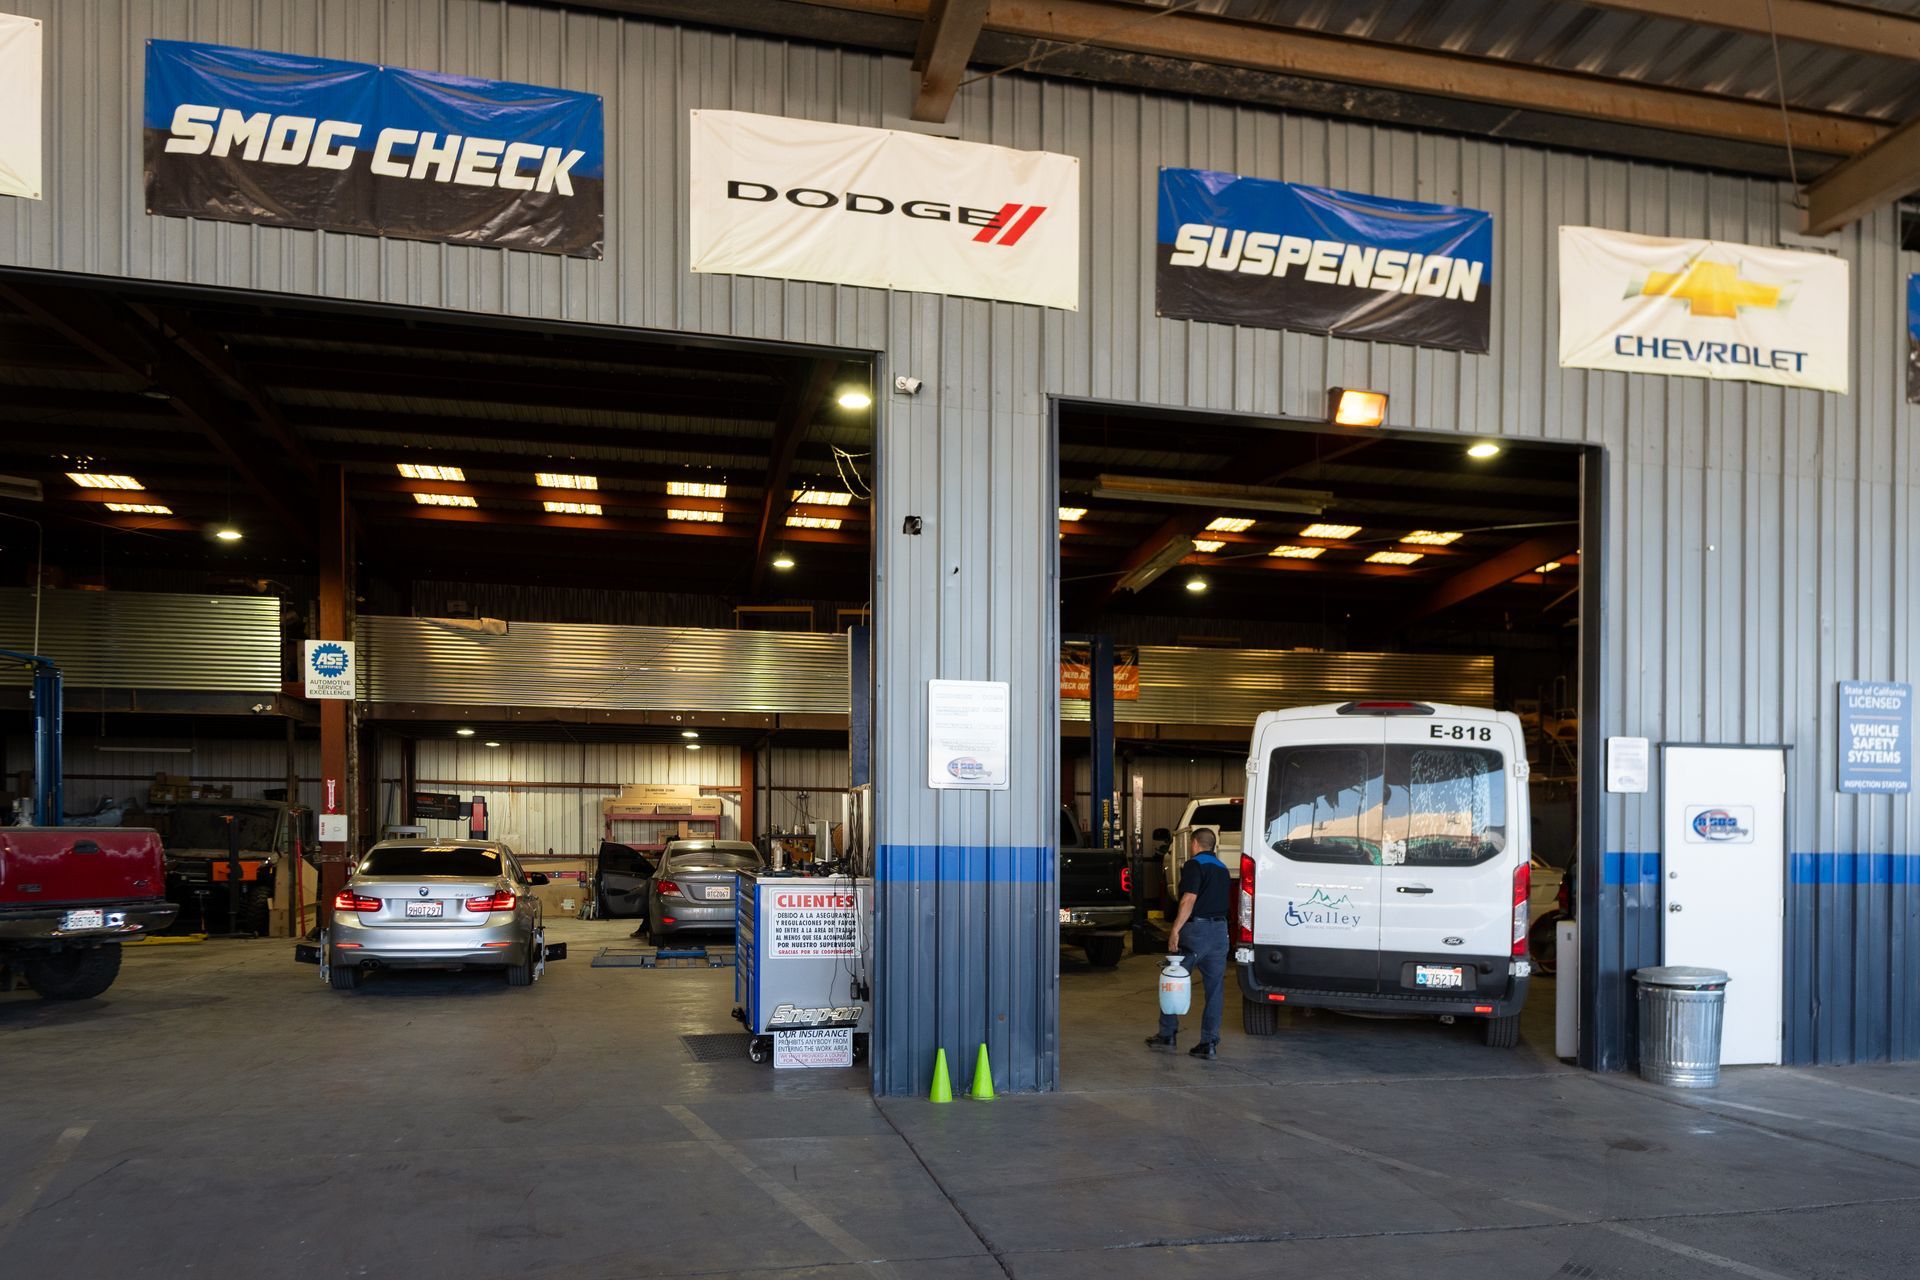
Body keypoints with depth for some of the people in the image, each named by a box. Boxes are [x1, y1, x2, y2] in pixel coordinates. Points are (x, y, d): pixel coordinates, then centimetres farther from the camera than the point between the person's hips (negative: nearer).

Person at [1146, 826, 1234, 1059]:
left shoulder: (1194, 865, -7)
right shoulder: (1223, 869, 18)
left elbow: (1189, 900, -18)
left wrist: (1175, 930, -20)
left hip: (1196, 929, -7)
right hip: (1220, 931, 7)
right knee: (1214, 989, 7)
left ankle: (1167, 1035, 12)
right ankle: (1210, 1043, 5)